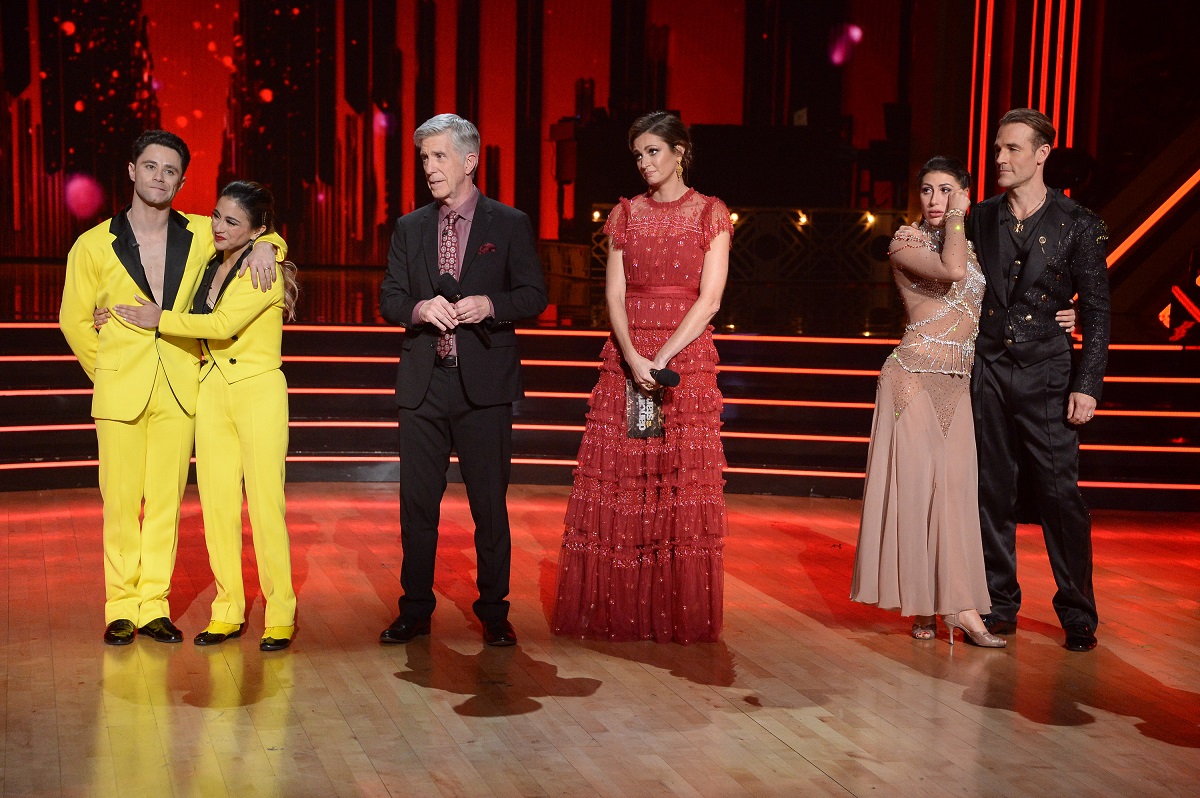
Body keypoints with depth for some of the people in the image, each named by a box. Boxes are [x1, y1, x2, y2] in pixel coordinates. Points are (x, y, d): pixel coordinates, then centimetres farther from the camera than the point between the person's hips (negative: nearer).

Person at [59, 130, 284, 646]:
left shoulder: (202, 236, 3)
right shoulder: (93, 246, -1)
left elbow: (253, 231, 20)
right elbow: (75, 321, 9)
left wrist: (263, 246, -3)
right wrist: (109, 373, 9)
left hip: (180, 390, 2)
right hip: (120, 391, -1)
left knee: (166, 502, 5)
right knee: (121, 502, 1)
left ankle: (154, 607, 14)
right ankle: (121, 609, 12)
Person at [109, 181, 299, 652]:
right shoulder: (209, 268, 13)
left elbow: (223, 323, -19)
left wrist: (160, 320, -10)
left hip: (258, 392, -6)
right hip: (212, 391, 6)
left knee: (265, 503, -6)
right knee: (217, 504, 5)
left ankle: (280, 615, 3)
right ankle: (228, 611, 14)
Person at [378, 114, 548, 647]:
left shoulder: (510, 224, 3)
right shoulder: (409, 228, 12)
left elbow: (534, 295, 1)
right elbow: (389, 299, 9)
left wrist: (489, 305, -18)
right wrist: (421, 308, -13)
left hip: (485, 383, -3)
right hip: (424, 382, 3)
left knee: (490, 503, 2)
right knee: (417, 503, 6)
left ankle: (494, 613, 13)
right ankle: (415, 611, 17)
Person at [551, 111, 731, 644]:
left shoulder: (711, 214, 3)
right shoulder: (625, 215, 10)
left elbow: (709, 299, -5)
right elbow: (615, 296, 2)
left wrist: (663, 358, -15)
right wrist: (635, 359, -14)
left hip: (688, 360, -2)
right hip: (625, 361, 2)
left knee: (683, 487, -1)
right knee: (618, 484, 0)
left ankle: (679, 616, 7)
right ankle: (615, 610, 8)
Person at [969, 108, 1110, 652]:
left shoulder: (1078, 225, 0)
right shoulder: (980, 219, 8)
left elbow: (1096, 312, -1)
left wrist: (1088, 385, -7)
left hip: (1046, 375, -3)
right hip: (987, 372, 3)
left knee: (1059, 494, -2)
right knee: (992, 492, 7)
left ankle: (1078, 615, 10)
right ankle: (1000, 606, 18)